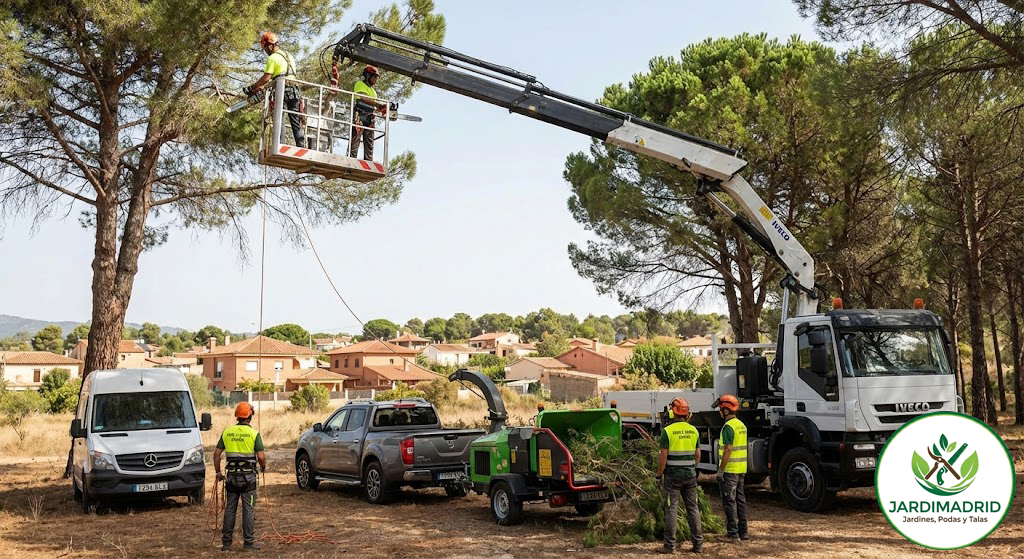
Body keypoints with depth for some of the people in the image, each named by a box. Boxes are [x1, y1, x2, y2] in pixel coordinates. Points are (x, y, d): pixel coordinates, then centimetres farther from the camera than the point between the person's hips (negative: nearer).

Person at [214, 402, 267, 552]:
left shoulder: (227, 432, 4)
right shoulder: (254, 433, -8)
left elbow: (217, 453, 3)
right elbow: (261, 456, -12)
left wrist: (218, 472, 13)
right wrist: (263, 467, 8)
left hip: (231, 476, 4)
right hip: (248, 476, -4)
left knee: (230, 509, 11)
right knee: (248, 510, 3)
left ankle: (226, 542, 14)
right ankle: (249, 542, 5)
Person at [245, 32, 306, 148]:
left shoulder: (273, 58, -5)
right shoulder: (288, 56, 21)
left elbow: (266, 78, -10)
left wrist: (252, 87, 1)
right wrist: (262, 86, 22)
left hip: (282, 92, -7)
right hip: (294, 91, 7)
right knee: (296, 123, 7)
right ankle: (301, 147, 3)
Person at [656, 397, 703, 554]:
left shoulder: (668, 431, -11)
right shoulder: (693, 430, 5)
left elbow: (663, 456, -12)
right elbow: (698, 454, 10)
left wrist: (659, 474, -2)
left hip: (673, 475, -5)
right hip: (690, 474, 5)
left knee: (671, 509, 0)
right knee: (693, 508, 10)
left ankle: (670, 545, 1)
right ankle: (698, 543, 12)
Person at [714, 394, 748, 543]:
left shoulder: (728, 426, -17)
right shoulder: (741, 425, 13)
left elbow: (728, 449, -22)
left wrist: (720, 470, -18)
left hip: (730, 470, -9)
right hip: (741, 469, 9)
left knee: (729, 502, -4)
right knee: (740, 500, 14)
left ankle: (733, 534, -4)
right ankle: (743, 532, 20)